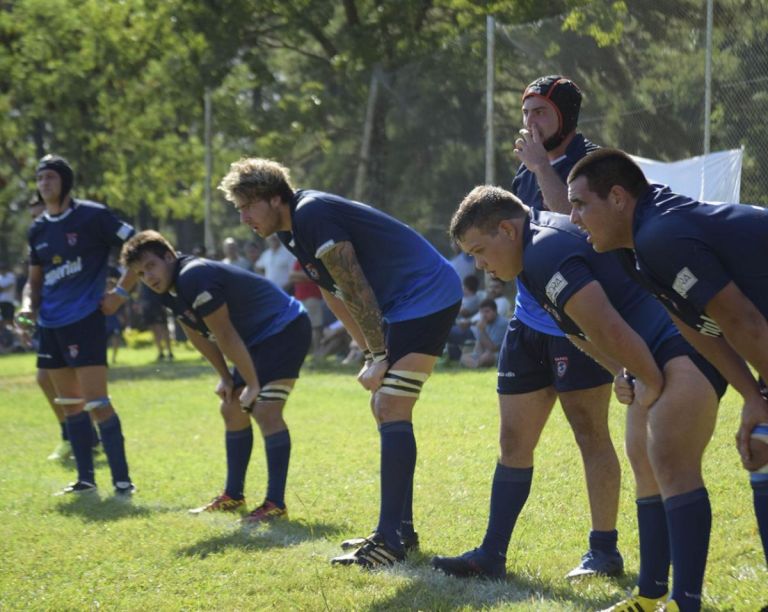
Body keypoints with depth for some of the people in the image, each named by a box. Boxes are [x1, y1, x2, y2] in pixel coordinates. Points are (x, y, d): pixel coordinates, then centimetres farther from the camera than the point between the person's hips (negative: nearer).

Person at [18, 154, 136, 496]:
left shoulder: (92, 216, -7)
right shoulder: (38, 230, 12)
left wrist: (120, 292, -11)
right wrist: (29, 304, 3)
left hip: (85, 320, -7)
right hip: (50, 325, 7)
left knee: (96, 402, -12)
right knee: (70, 404, 11)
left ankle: (122, 480, -7)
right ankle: (85, 479, 18)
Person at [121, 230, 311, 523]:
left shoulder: (195, 277, -27)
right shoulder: (168, 288, 3)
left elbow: (225, 336, -23)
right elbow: (197, 334, 16)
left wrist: (253, 383, -18)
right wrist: (225, 377, 13)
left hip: (285, 330, -10)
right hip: (256, 339, 10)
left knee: (266, 411, -19)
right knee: (232, 409, 13)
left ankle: (275, 504, -18)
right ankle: (233, 496, 23)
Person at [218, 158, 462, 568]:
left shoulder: (313, 215, -19)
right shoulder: (292, 232, 12)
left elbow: (357, 290, -19)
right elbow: (336, 295, 20)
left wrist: (380, 358, -15)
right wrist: (372, 354, 14)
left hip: (427, 298, -10)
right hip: (400, 309, 10)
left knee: (391, 413, -15)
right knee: (383, 409, 13)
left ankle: (390, 540, -17)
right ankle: (400, 530, 19)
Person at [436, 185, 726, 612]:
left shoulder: (546, 251, -18)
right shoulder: (537, 252, 17)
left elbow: (608, 330, -22)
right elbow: (582, 329, 26)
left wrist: (651, 381, -10)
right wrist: (624, 374, 14)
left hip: (685, 349, -12)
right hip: (656, 360, 12)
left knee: (672, 468, -19)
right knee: (647, 466, 13)